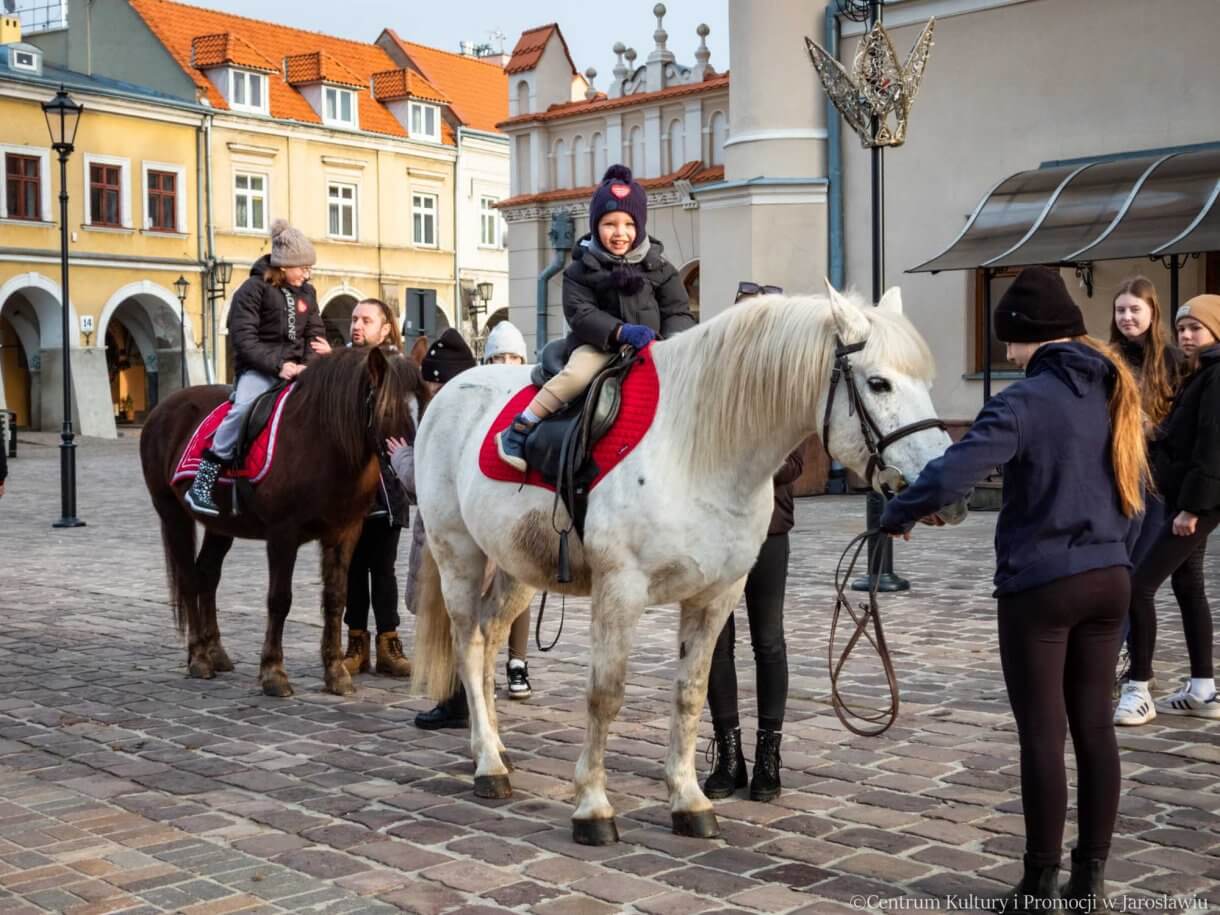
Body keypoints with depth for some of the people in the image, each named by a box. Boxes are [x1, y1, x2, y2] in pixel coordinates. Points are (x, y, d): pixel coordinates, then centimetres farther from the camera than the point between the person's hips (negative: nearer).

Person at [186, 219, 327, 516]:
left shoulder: (307, 293, 11)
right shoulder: (254, 289, -7)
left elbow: (316, 334, 10)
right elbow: (244, 339, -14)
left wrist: (309, 365, -11)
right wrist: (278, 365, -22)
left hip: (296, 368, 6)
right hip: (258, 369, -6)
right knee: (244, 407, -32)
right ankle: (201, 483, -26)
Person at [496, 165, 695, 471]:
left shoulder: (659, 268, 8)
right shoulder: (582, 270, 2)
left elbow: (679, 313, 5)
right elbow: (581, 314, -10)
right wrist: (620, 331, -26)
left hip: (652, 347, 3)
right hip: (598, 345, -3)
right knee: (578, 373, -31)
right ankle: (519, 429, -19)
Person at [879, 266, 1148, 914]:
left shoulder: (1027, 401, -15)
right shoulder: (1116, 393, 9)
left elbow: (953, 473, -25)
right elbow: (1134, 492, 17)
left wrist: (896, 516, -9)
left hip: (1040, 587, -7)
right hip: (1109, 581, 7)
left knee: (1043, 737, 0)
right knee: (1095, 729, 11)